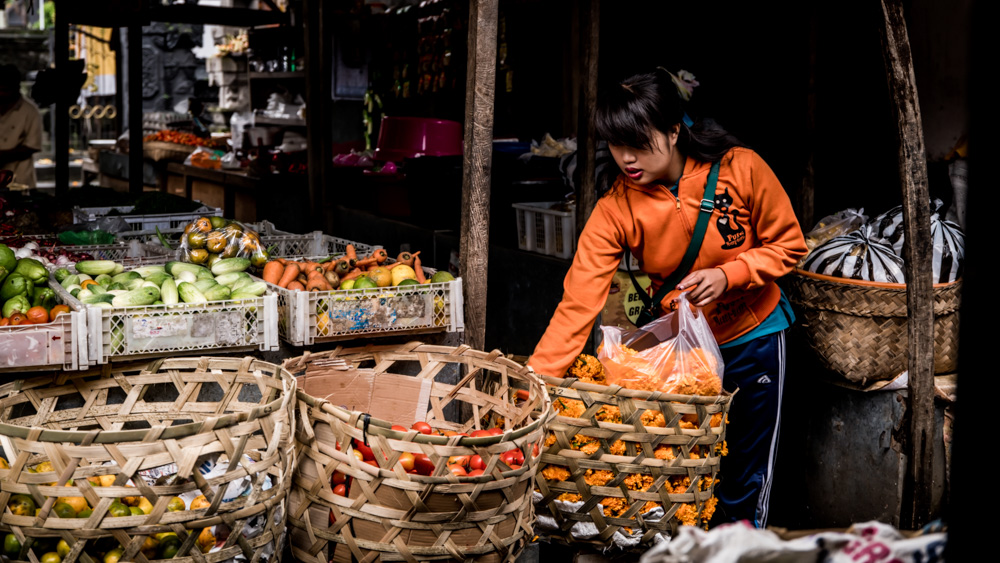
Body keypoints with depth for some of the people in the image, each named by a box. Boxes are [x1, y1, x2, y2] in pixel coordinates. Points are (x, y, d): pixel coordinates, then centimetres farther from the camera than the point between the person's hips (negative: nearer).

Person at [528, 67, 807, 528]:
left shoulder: (741, 169, -20)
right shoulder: (614, 210, -18)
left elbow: (788, 244, -8)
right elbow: (578, 302, -23)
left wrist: (727, 274, -25)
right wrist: (535, 381, -31)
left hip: (752, 336, -1)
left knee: (745, 482, 7)